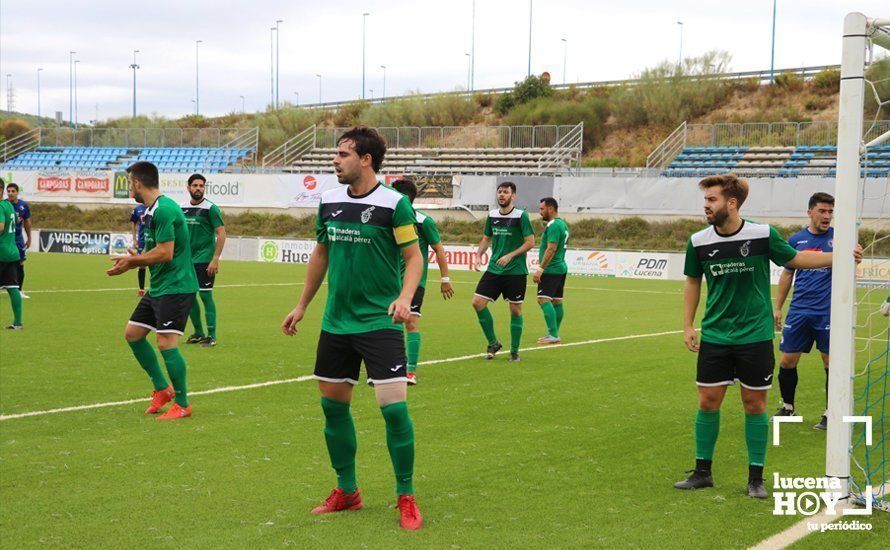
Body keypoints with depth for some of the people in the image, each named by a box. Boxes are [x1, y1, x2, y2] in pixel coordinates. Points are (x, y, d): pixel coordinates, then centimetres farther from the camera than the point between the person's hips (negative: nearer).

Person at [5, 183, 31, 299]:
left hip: (18, 238, 4)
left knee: (20, 265, 6)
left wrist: (29, 238, 14)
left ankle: (19, 291, 17)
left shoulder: (24, 205, -1)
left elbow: (27, 222, 12)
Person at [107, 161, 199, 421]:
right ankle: (162, 389, 23)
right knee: (133, 334, 13)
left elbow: (164, 253, -23)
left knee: (166, 343, -11)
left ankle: (182, 404, 3)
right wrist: (131, 261, 8)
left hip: (175, 286, -11)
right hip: (158, 286, 11)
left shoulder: (164, 210, -18)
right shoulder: (151, 211, 14)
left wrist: (133, 261, -10)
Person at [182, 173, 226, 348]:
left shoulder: (210, 208, -9)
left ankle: (211, 336, -1)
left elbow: (221, 234, -12)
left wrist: (215, 259, -17)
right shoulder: (183, 208, 9)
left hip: (204, 260, -6)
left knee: (205, 295, -7)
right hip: (187, 260, 6)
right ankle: (198, 333, 22)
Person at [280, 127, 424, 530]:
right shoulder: (329, 202, 7)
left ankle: (406, 497, 5)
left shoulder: (393, 203, -10)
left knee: (393, 406, -12)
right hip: (336, 322, 6)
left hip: (379, 322, -6)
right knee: (333, 405, 11)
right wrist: (302, 306, 20)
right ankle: (347, 491, 28)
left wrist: (404, 297, -25)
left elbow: (414, 257, -7)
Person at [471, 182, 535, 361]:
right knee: (478, 302, -6)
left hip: (516, 271, -5)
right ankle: (493, 343, 11)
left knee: (515, 310, 2)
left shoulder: (521, 216, -8)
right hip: (494, 269, 5)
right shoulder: (492, 215, 8)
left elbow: (530, 242, -10)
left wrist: (510, 256, -18)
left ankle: (514, 351, 16)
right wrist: (479, 255, 2)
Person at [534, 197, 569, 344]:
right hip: (561, 268, 11)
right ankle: (554, 335, 14)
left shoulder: (553, 225, -15)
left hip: (551, 270, -11)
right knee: (557, 302, 10)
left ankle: (553, 335, -20)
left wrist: (540, 269, -24)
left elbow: (551, 249, -23)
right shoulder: (562, 224, 18)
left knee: (544, 299, -14)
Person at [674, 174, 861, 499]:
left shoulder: (764, 235, -9)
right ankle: (702, 472, 17)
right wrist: (688, 325, 5)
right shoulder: (698, 242, -4)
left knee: (755, 405, 4)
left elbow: (796, 259, 7)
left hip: (755, 336, -2)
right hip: (714, 336, 2)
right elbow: (693, 282, 11)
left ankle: (756, 478, 15)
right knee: (708, 402, 3)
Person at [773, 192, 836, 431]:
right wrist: (778, 308, 13)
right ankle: (788, 407, 24)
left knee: (831, 363, 1)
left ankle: (831, 414, 14)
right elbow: (787, 274, 15)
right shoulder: (796, 239, 6)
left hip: (828, 313, -2)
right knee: (787, 361, 4)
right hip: (799, 311, 2)